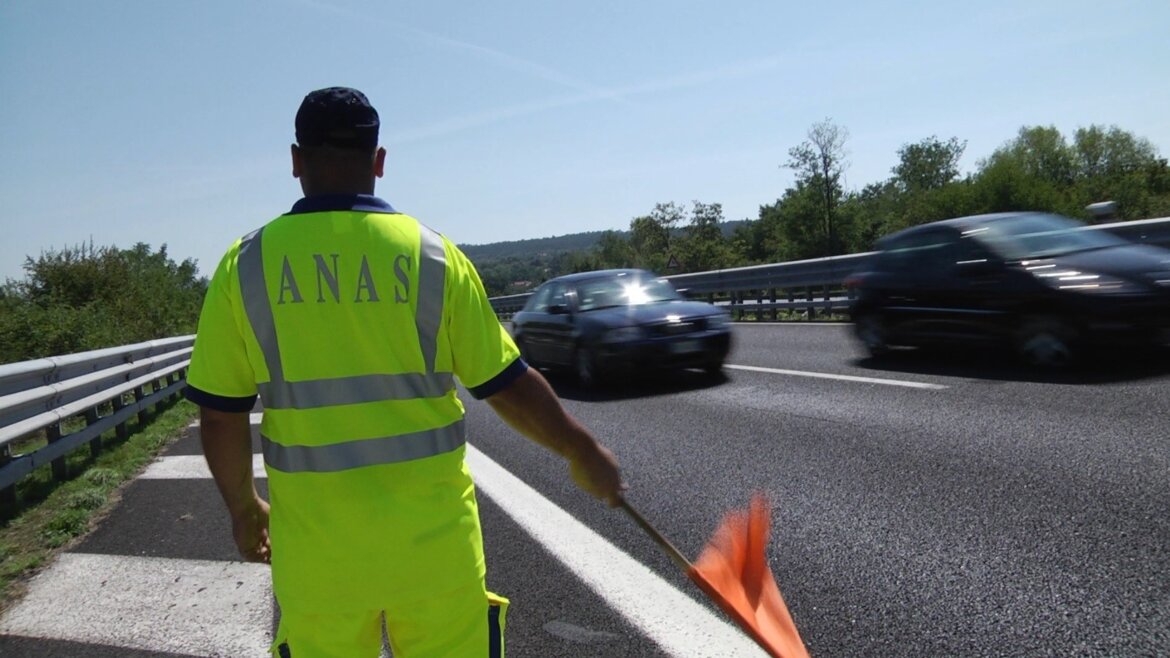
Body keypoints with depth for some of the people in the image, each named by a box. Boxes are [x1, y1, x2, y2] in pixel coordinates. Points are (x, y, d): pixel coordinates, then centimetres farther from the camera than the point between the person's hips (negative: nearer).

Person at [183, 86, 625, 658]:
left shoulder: (245, 265, -4)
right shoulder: (433, 255, -7)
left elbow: (220, 417, 0)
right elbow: (508, 386, -3)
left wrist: (243, 507, 17)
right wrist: (583, 451, 11)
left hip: (314, 549, 1)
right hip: (432, 543, -1)